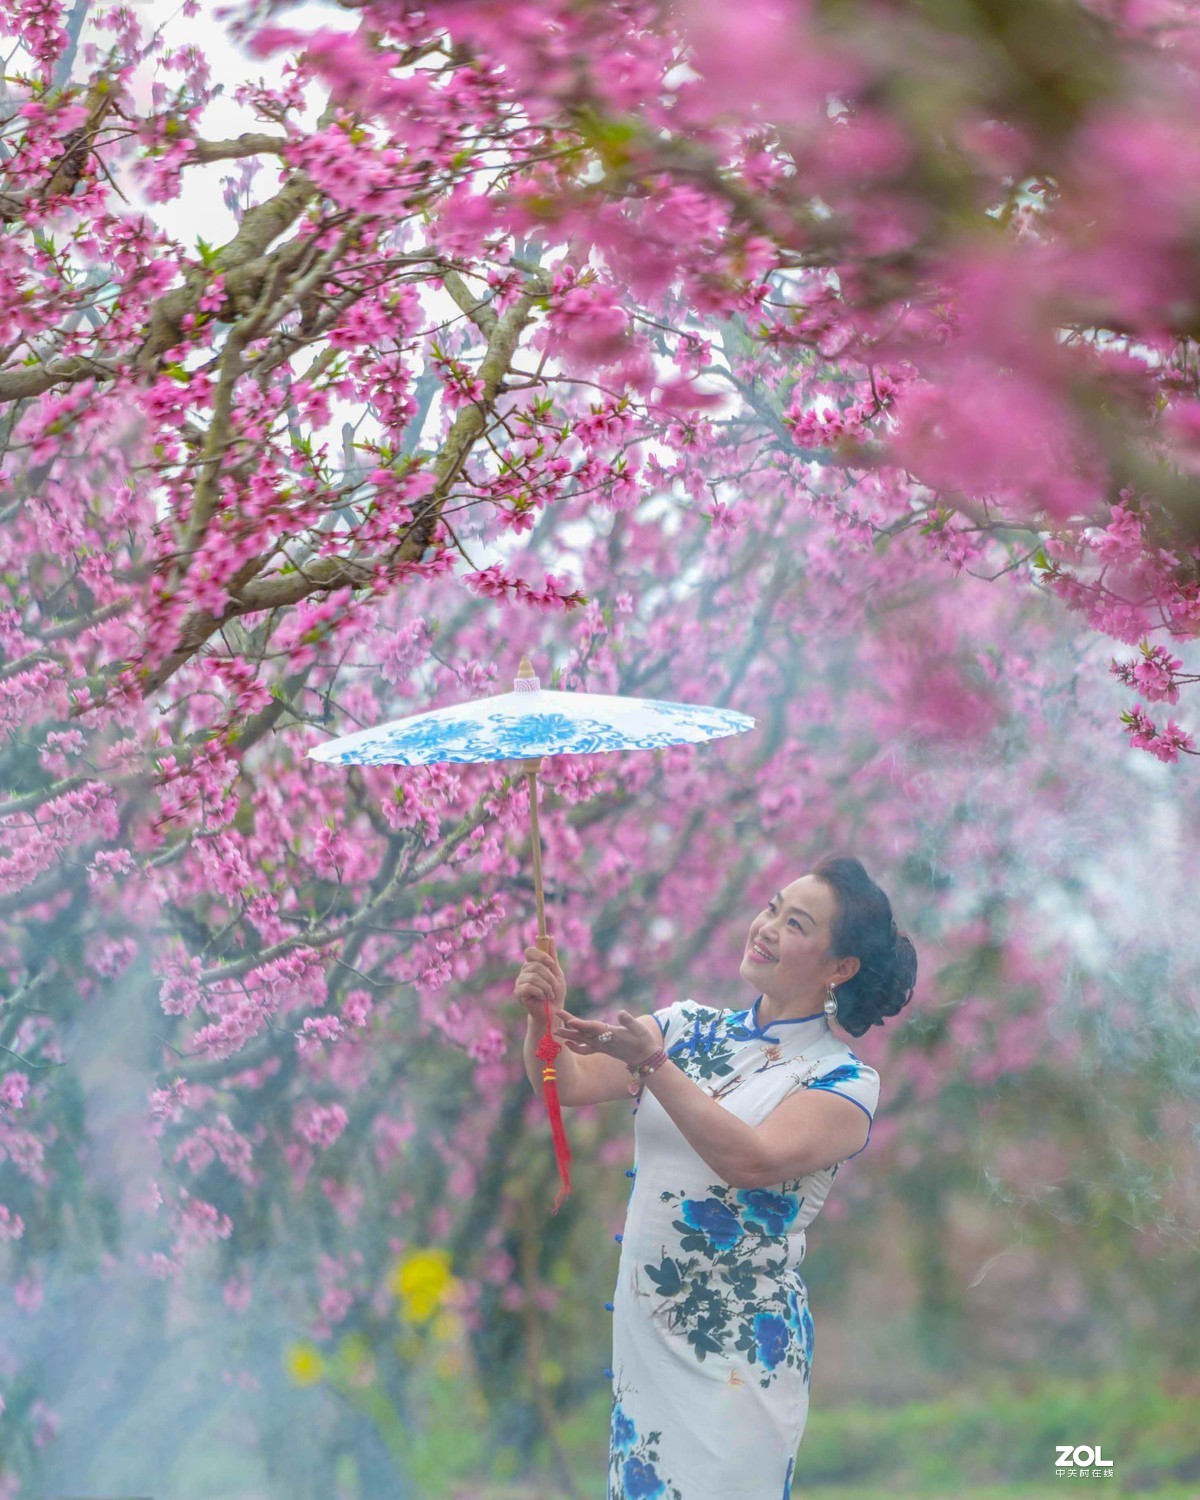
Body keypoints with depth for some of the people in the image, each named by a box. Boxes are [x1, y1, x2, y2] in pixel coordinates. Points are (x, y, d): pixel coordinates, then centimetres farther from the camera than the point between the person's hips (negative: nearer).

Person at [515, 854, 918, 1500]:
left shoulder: (845, 1081, -7)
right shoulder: (689, 1027, 8)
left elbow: (753, 1160, -24)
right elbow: (569, 1084, -1)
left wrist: (651, 1063, -30)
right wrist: (545, 1016, -20)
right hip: (642, 1332, 5)